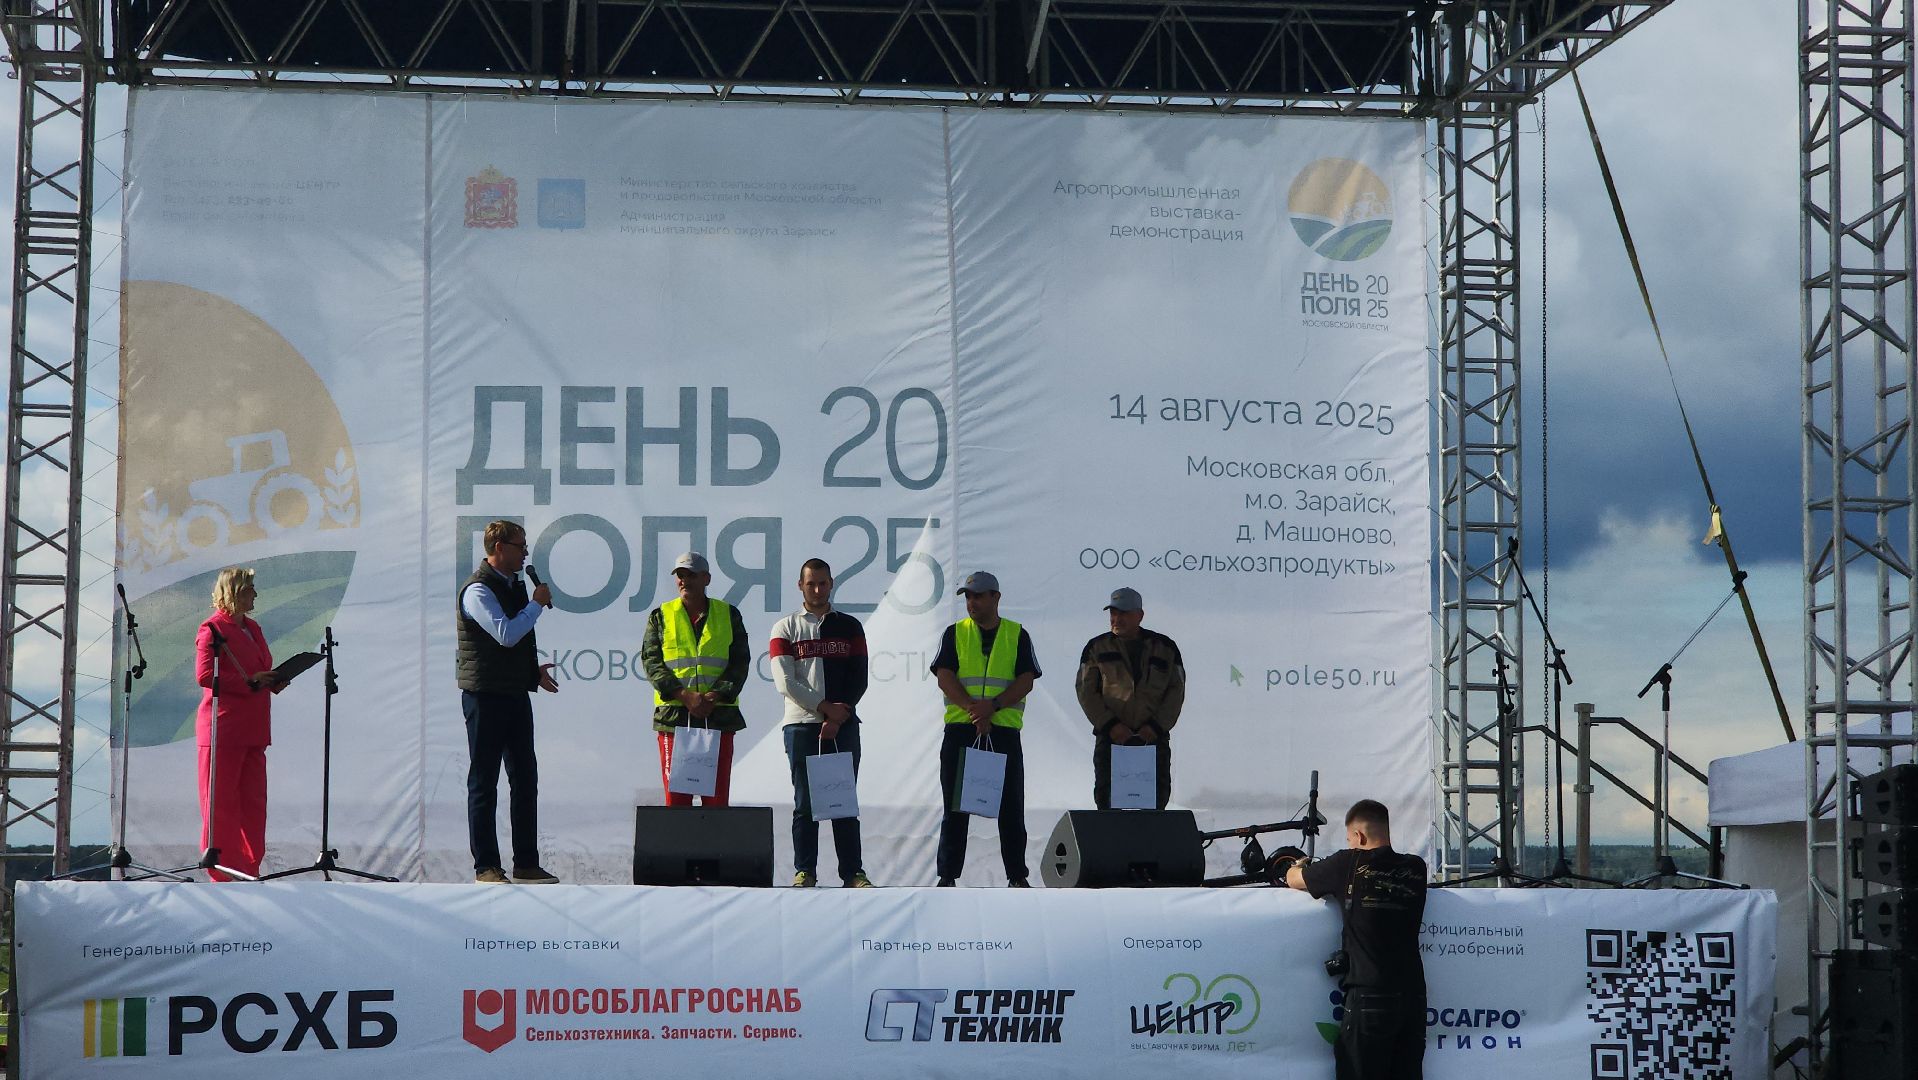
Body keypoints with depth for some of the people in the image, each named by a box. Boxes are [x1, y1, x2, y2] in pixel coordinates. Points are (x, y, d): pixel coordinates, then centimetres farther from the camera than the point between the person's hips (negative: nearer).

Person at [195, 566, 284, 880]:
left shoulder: (252, 628, 19)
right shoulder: (213, 628, -7)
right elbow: (204, 675, -17)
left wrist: (272, 681, 6)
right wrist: (249, 681, -19)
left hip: (252, 730, 8)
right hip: (223, 728, -8)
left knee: (253, 801, 8)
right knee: (221, 800, -4)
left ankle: (250, 865, 14)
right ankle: (220, 867, 1)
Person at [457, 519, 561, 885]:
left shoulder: (516, 585, 15)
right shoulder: (478, 590, -12)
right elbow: (506, 634, -23)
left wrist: (534, 669, 16)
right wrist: (537, 604, -12)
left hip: (517, 693, 9)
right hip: (486, 696, -9)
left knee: (525, 780, 8)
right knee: (484, 783, -1)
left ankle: (526, 864, 13)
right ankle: (486, 868, 2)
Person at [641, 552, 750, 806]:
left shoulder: (729, 615, 10)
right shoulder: (660, 616, 9)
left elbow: (740, 661, 5)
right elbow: (651, 661, 1)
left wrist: (716, 695, -12)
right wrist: (684, 695, -13)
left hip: (718, 716, 0)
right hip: (673, 715, 0)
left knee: (717, 797, -2)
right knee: (676, 796, -3)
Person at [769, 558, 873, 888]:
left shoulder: (849, 627, 12)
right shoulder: (786, 629, 7)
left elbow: (859, 678, 5)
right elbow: (785, 681, -4)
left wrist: (838, 717, -7)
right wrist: (824, 707, -11)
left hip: (844, 725, 1)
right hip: (801, 724, -1)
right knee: (805, 803, -1)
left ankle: (852, 872, 3)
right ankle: (804, 871, 3)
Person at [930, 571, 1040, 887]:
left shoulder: (1017, 635, 8)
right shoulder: (955, 633, 9)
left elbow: (1026, 680, -1)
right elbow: (945, 677, -2)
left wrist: (993, 705, -16)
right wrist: (974, 709, -15)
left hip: (1004, 730, 0)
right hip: (960, 729, 0)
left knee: (1011, 808, 2)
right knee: (955, 807, 1)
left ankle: (1017, 876, 8)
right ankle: (947, 876, 5)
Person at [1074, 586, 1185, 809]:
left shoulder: (1165, 647, 9)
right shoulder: (1097, 648, 9)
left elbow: (1176, 691, 5)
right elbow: (1086, 692, 2)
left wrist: (1156, 726, -9)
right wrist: (1110, 725, -12)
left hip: (1153, 739, 0)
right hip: (1110, 738, 0)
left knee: (1157, 797, -2)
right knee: (1108, 799, -6)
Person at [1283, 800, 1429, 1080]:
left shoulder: (1349, 865, -5)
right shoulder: (1415, 869, 6)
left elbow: (1293, 879, 10)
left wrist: (1299, 865, 34)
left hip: (1368, 997, -4)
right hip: (1413, 995, 4)